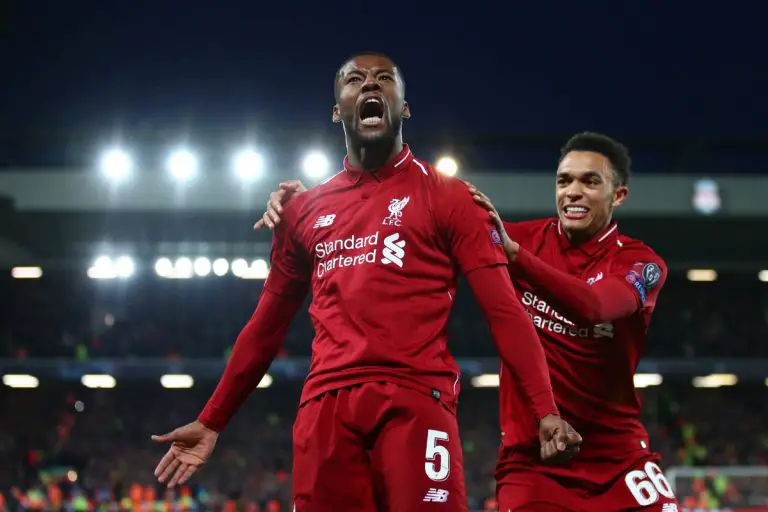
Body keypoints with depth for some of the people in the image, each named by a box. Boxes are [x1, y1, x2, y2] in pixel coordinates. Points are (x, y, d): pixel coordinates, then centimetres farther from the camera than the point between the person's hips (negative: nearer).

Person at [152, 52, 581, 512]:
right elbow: (266, 328, 26)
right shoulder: (304, 211, 20)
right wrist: (212, 422, 23)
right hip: (326, 406, 4)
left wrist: (545, 411, -15)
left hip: (416, 402, -4)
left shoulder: (447, 197, 7)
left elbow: (505, 311, -2)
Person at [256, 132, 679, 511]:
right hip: (530, 459, 1)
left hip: (618, 461, -1)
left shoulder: (641, 262, -5)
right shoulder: (526, 236, 3)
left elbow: (593, 307, -27)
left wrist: (512, 251, -40)